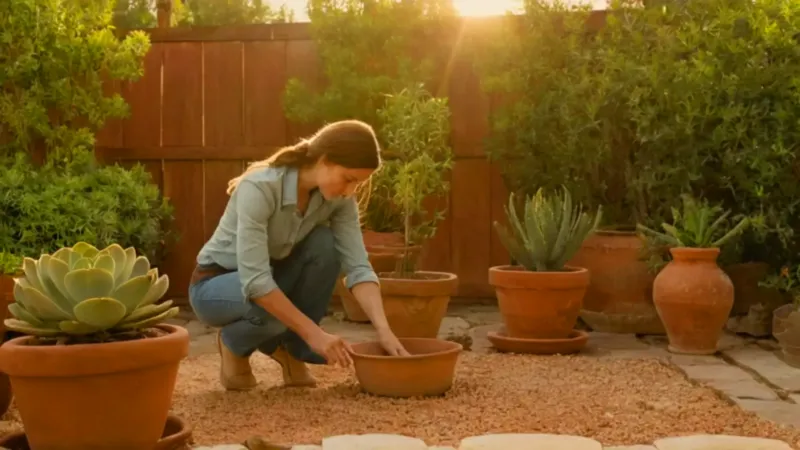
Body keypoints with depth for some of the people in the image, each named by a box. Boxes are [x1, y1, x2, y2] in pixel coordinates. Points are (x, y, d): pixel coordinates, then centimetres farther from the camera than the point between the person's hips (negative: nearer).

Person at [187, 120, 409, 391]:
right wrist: (314, 333, -38)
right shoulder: (260, 187, -33)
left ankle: (292, 349, -7)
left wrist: (384, 330, -34)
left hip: (273, 276, 5)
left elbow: (357, 266, -20)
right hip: (215, 285, -5)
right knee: (270, 309, -38)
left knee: (325, 243, -25)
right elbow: (255, 281, -38)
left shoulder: (338, 198, -15)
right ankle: (233, 343, -1)